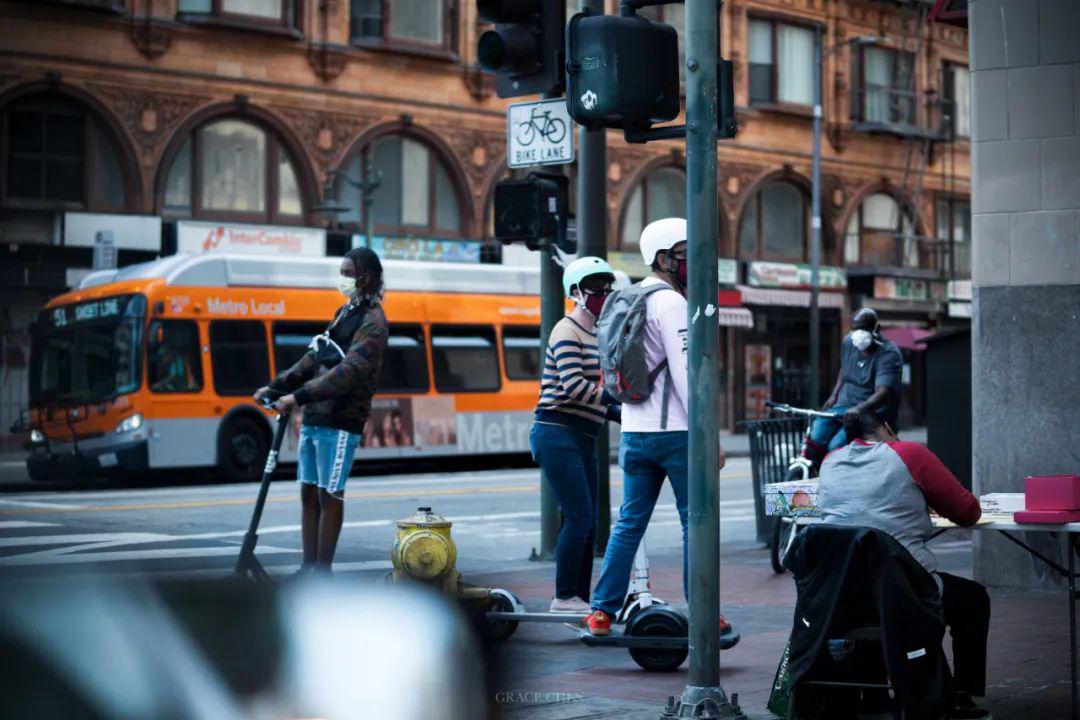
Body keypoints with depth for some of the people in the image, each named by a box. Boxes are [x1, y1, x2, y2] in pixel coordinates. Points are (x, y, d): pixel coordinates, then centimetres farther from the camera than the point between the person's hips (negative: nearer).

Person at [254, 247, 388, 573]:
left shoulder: (372, 323, -10)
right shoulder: (344, 313, 19)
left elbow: (349, 372, -22)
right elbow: (314, 359, 20)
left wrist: (299, 396, -27)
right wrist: (276, 385, 9)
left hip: (339, 423, -8)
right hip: (314, 418, 8)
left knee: (329, 495, -4)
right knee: (308, 493, 9)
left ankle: (323, 571, 3)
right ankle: (308, 566, 15)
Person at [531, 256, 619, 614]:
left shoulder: (595, 335, 18)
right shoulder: (567, 332, -10)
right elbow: (573, 386, -21)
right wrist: (617, 398, -19)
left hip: (583, 439, 9)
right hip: (557, 434, -9)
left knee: (586, 522, 9)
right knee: (579, 517, -11)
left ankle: (580, 598, 14)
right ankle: (564, 598, -5)